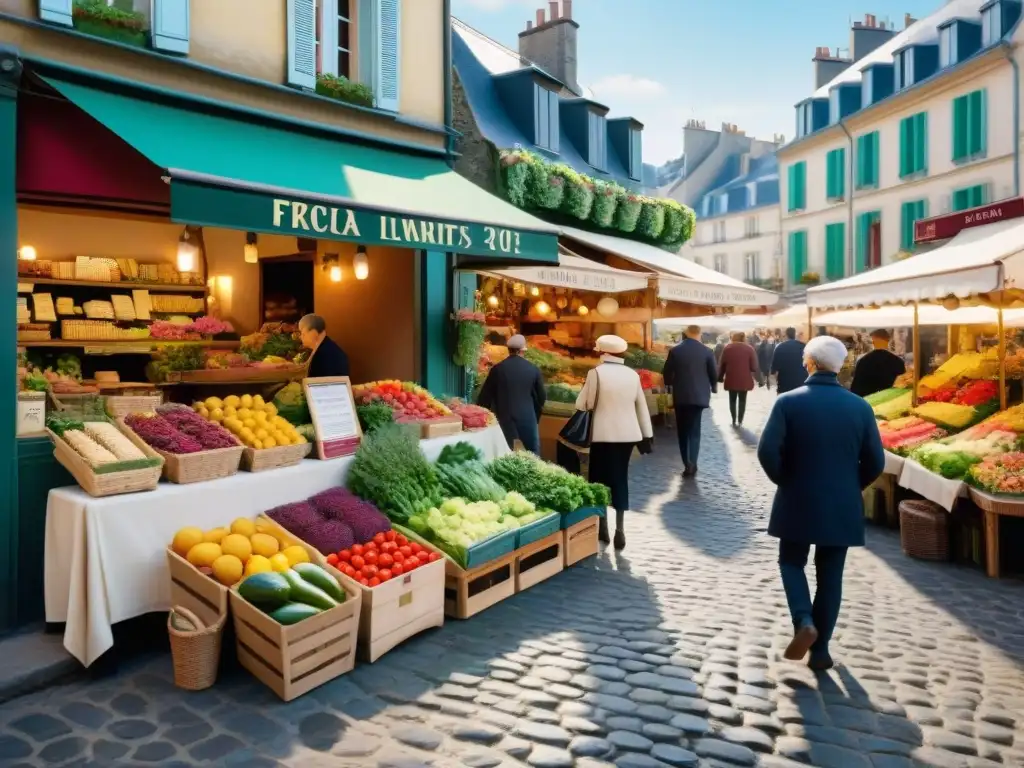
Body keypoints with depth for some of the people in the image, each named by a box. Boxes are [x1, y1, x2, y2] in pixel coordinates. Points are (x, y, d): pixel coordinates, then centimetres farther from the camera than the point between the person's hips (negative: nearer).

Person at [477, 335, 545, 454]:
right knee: (533, 454, 14)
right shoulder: (533, 369, -3)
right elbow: (541, 396, 4)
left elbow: (485, 397, -2)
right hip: (527, 418, 0)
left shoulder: (498, 369, -5)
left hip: (504, 419, 0)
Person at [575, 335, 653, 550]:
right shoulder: (632, 374, 4)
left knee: (600, 477, 10)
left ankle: (602, 526, 18)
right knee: (620, 477, 12)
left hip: (604, 434, -4)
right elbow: (642, 406, 9)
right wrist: (647, 435, 16)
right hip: (627, 434, 4)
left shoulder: (597, 372, -10)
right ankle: (620, 529, 10)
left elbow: (583, 404, -7)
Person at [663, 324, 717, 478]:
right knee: (694, 430, 5)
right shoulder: (707, 351, -3)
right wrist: (714, 388, 21)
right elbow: (714, 373, 1)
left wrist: (670, 386, 20)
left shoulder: (675, 350, -3)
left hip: (680, 395, 0)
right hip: (699, 395, 0)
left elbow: (667, 372, 1)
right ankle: (691, 463, -5)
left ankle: (687, 463, 9)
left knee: (683, 430, 11)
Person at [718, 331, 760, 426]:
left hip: (731, 379, 1)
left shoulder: (727, 348, 0)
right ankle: (740, 421, 7)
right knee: (742, 400, 9)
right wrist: (757, 374, 13)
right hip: (744, 380, -1)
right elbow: (754, 366, -6)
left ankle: (734, 421, 12)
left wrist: (720, 377, 11)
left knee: (732, 400, 12)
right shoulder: (749, 348, -4)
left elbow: (722, 364, 1)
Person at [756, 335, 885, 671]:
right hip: (843, 508, 2)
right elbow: (875, 462, -2)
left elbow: (767, 452, -17)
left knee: (792, 563, 18)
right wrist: (850, 487, 15)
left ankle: (804, 621, -4)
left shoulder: (788, 402, -11)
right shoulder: (860, 407, -4)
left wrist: (784, 481, 1)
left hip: (797, 503, -2)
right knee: (830, 577, 13)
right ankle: (820, 650, 20)